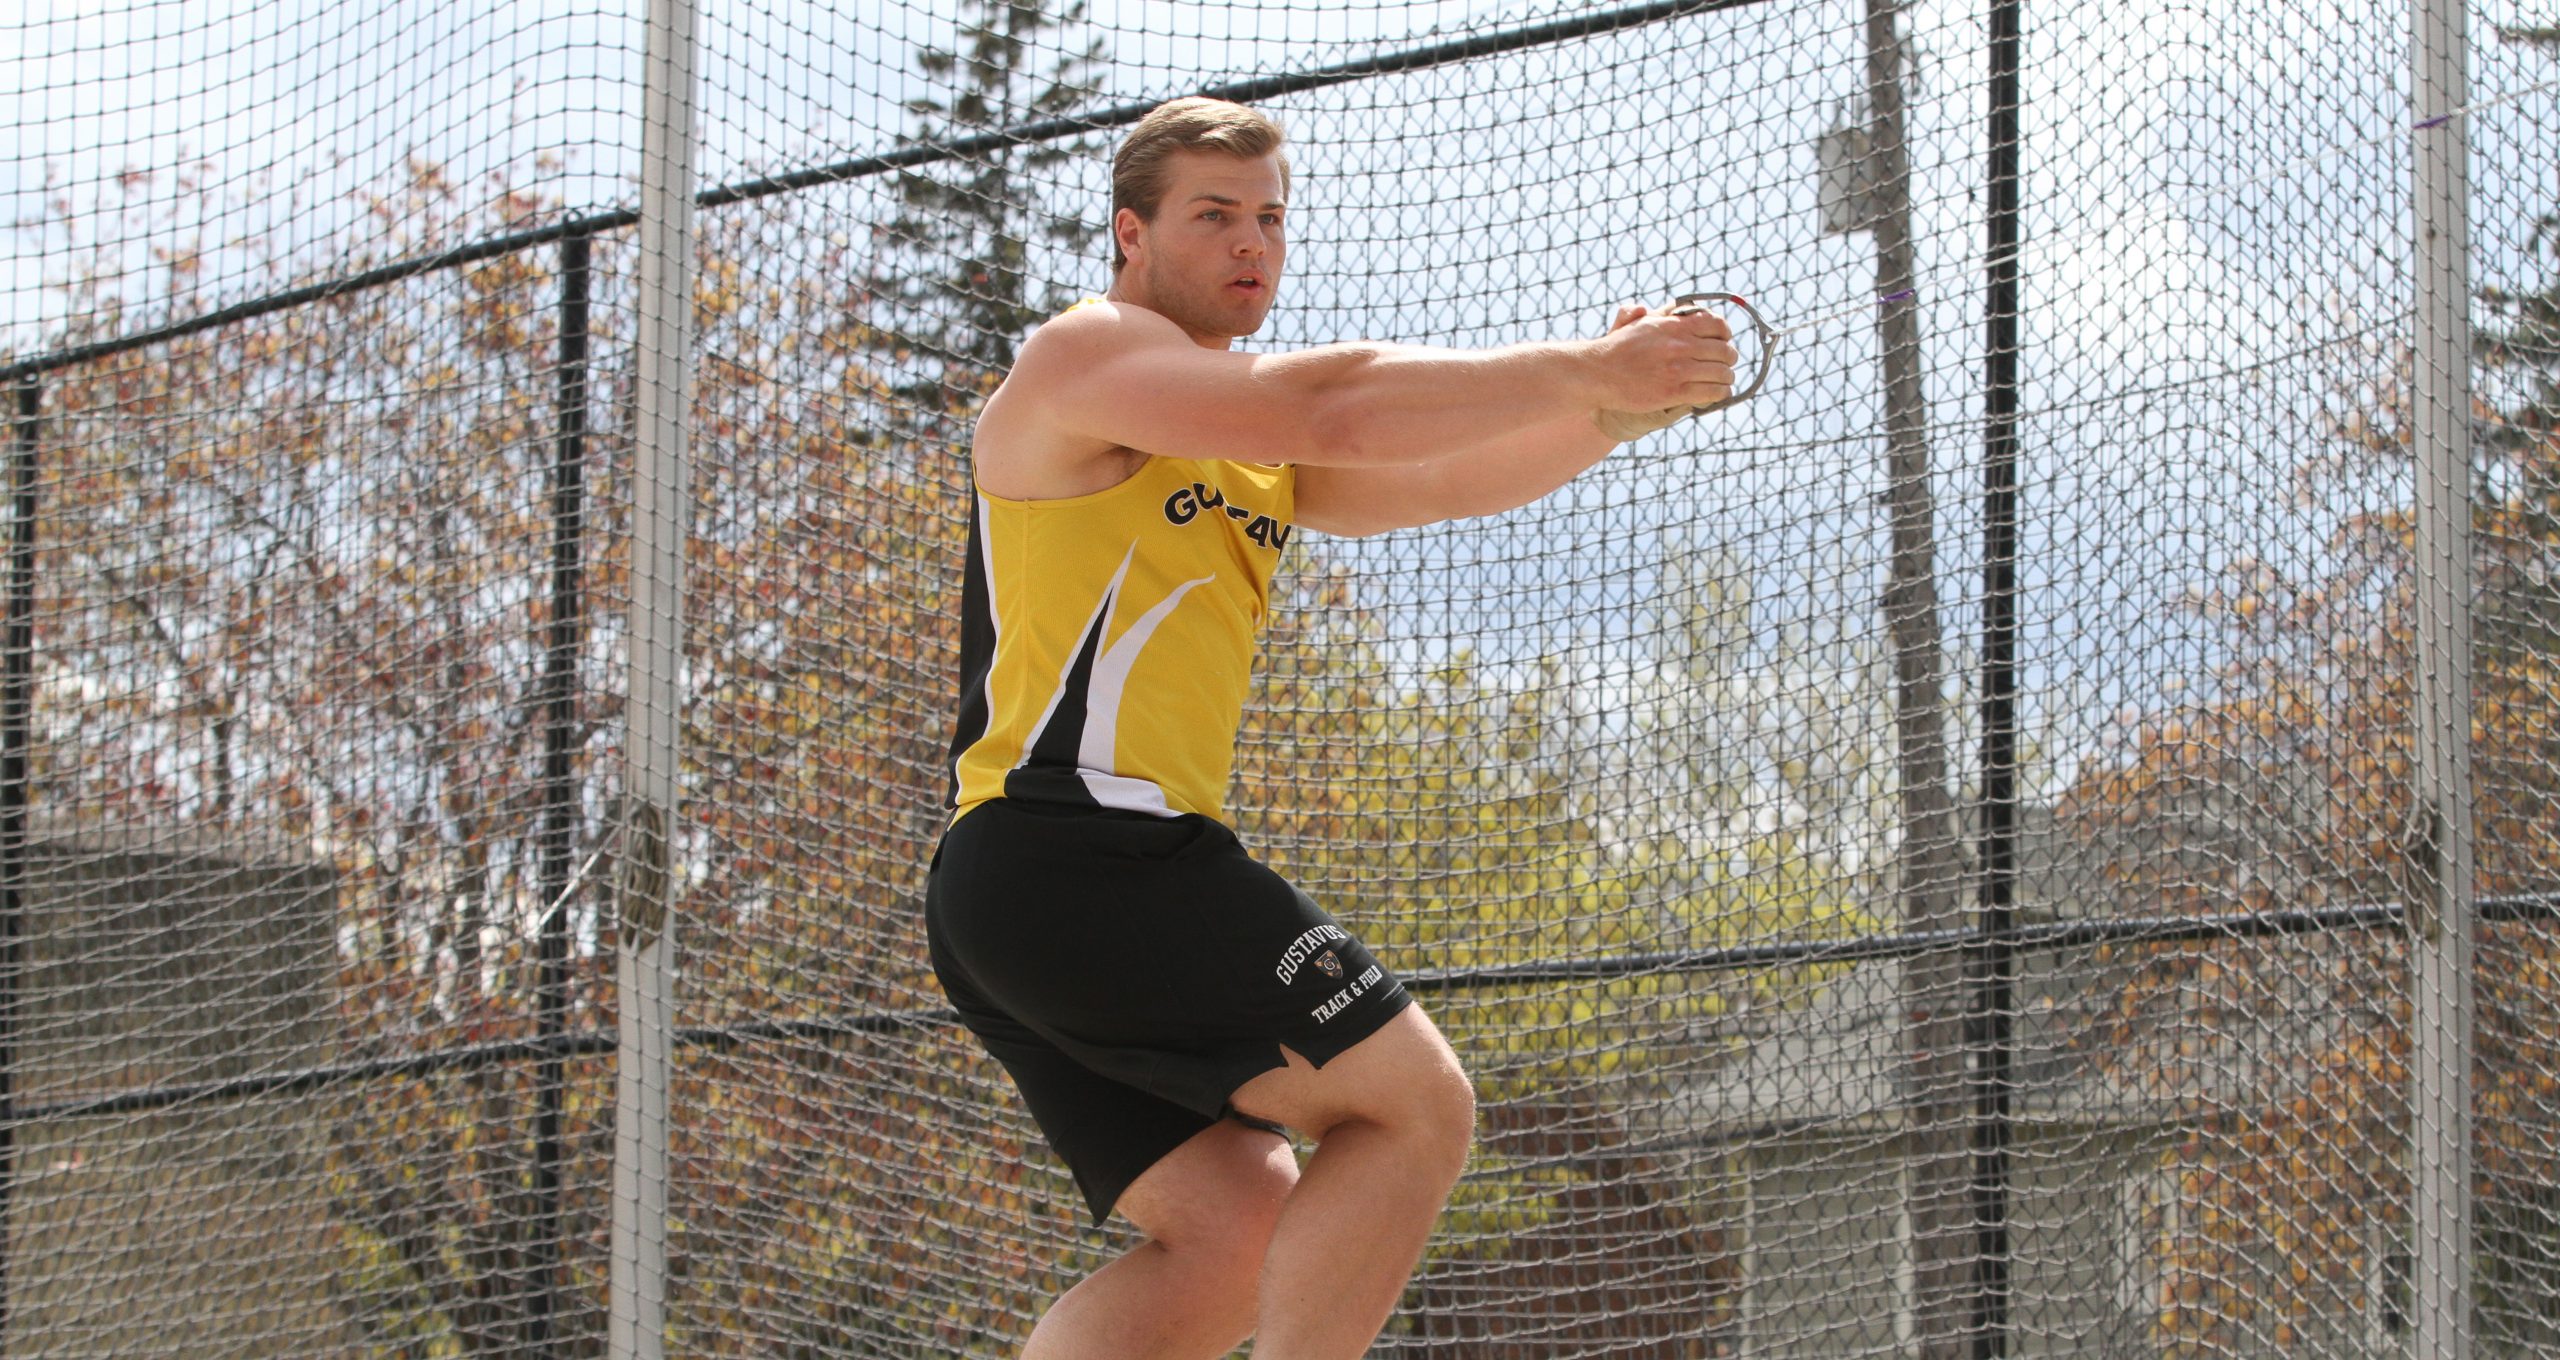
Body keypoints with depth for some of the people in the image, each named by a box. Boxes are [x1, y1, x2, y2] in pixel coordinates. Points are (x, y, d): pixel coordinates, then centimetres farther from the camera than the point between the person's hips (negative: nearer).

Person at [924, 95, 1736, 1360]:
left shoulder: (1258, 457, 26)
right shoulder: (1086, 352, -2)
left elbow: (1458, 476, 18)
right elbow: (1322, 409, -17)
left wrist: (1622, 400, -1)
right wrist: (1579, 371, -14)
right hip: (1075, 844, -9)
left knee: (1240, 1234, 5)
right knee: (1414, 1108, -10)